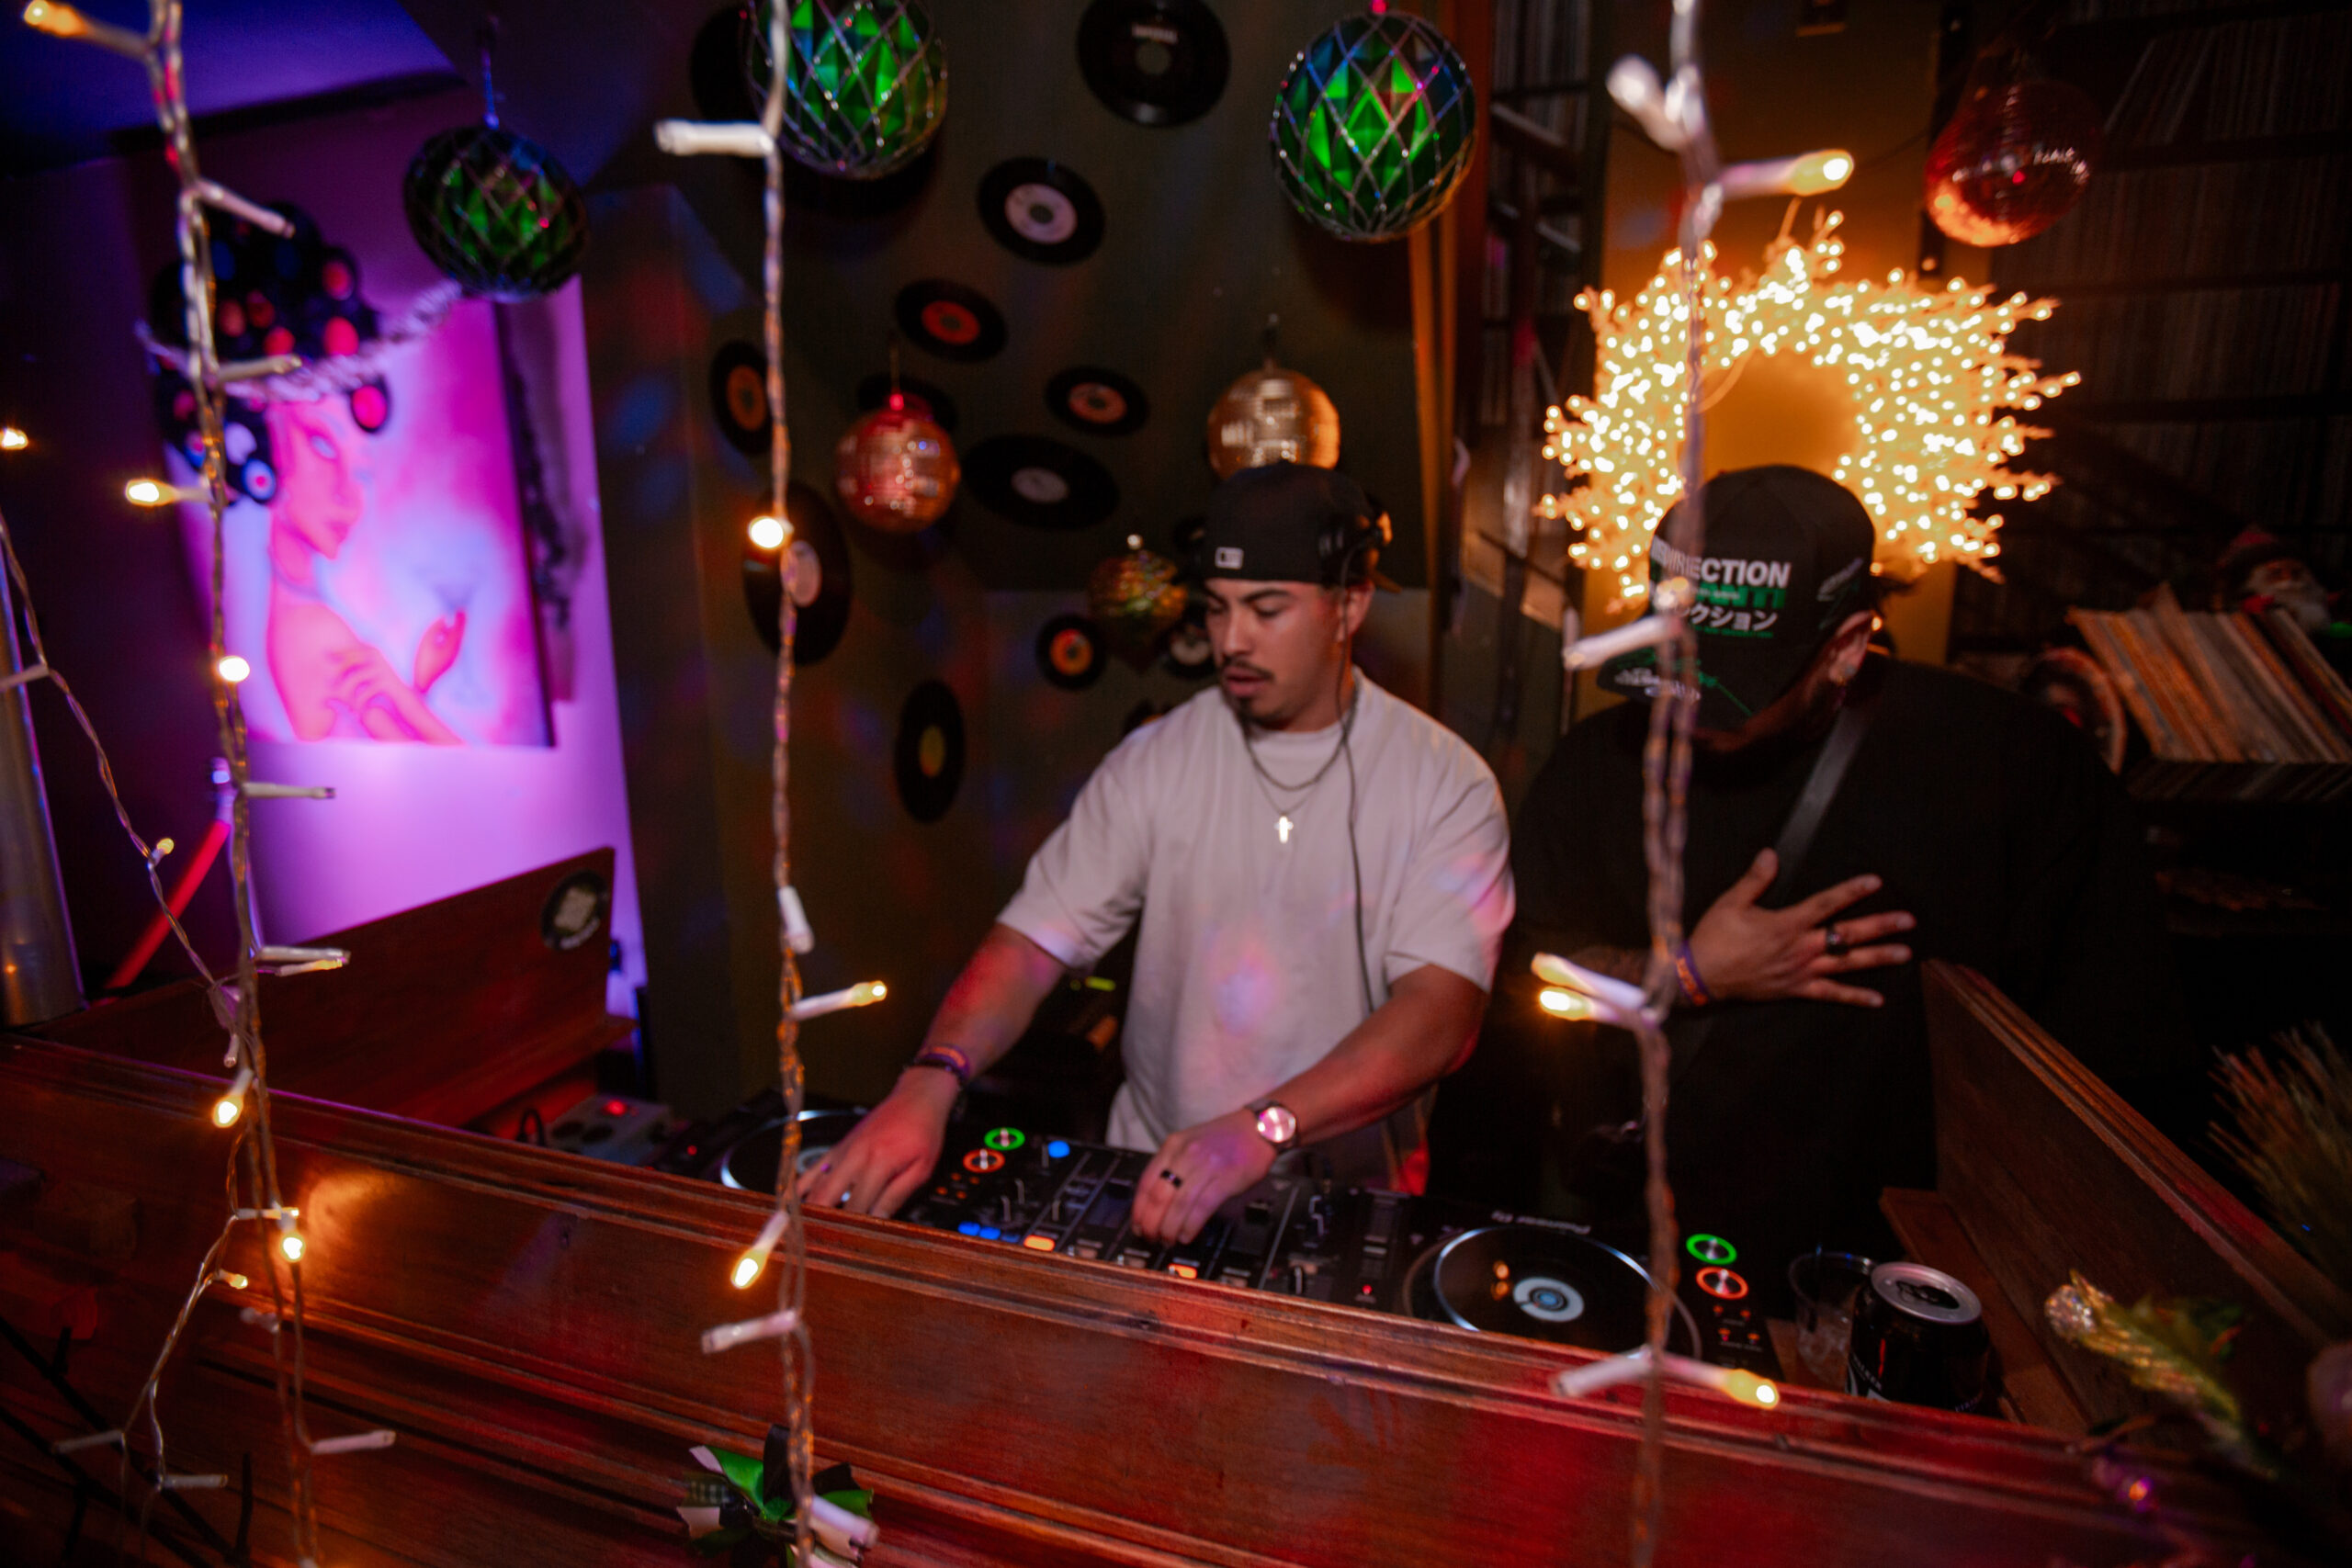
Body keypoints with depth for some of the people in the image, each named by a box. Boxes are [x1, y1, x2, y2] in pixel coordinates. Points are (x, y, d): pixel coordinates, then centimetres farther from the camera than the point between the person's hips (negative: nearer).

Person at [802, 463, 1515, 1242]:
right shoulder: (1155, 762, 0)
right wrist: (929, 1082, -23)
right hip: (1151, 1177, 2)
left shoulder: (1444, 783, -7)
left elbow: (1444, 1007, -17)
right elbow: (1033, 940, -6)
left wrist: (1263, 1128, -31)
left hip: (1342, 1200, -1)